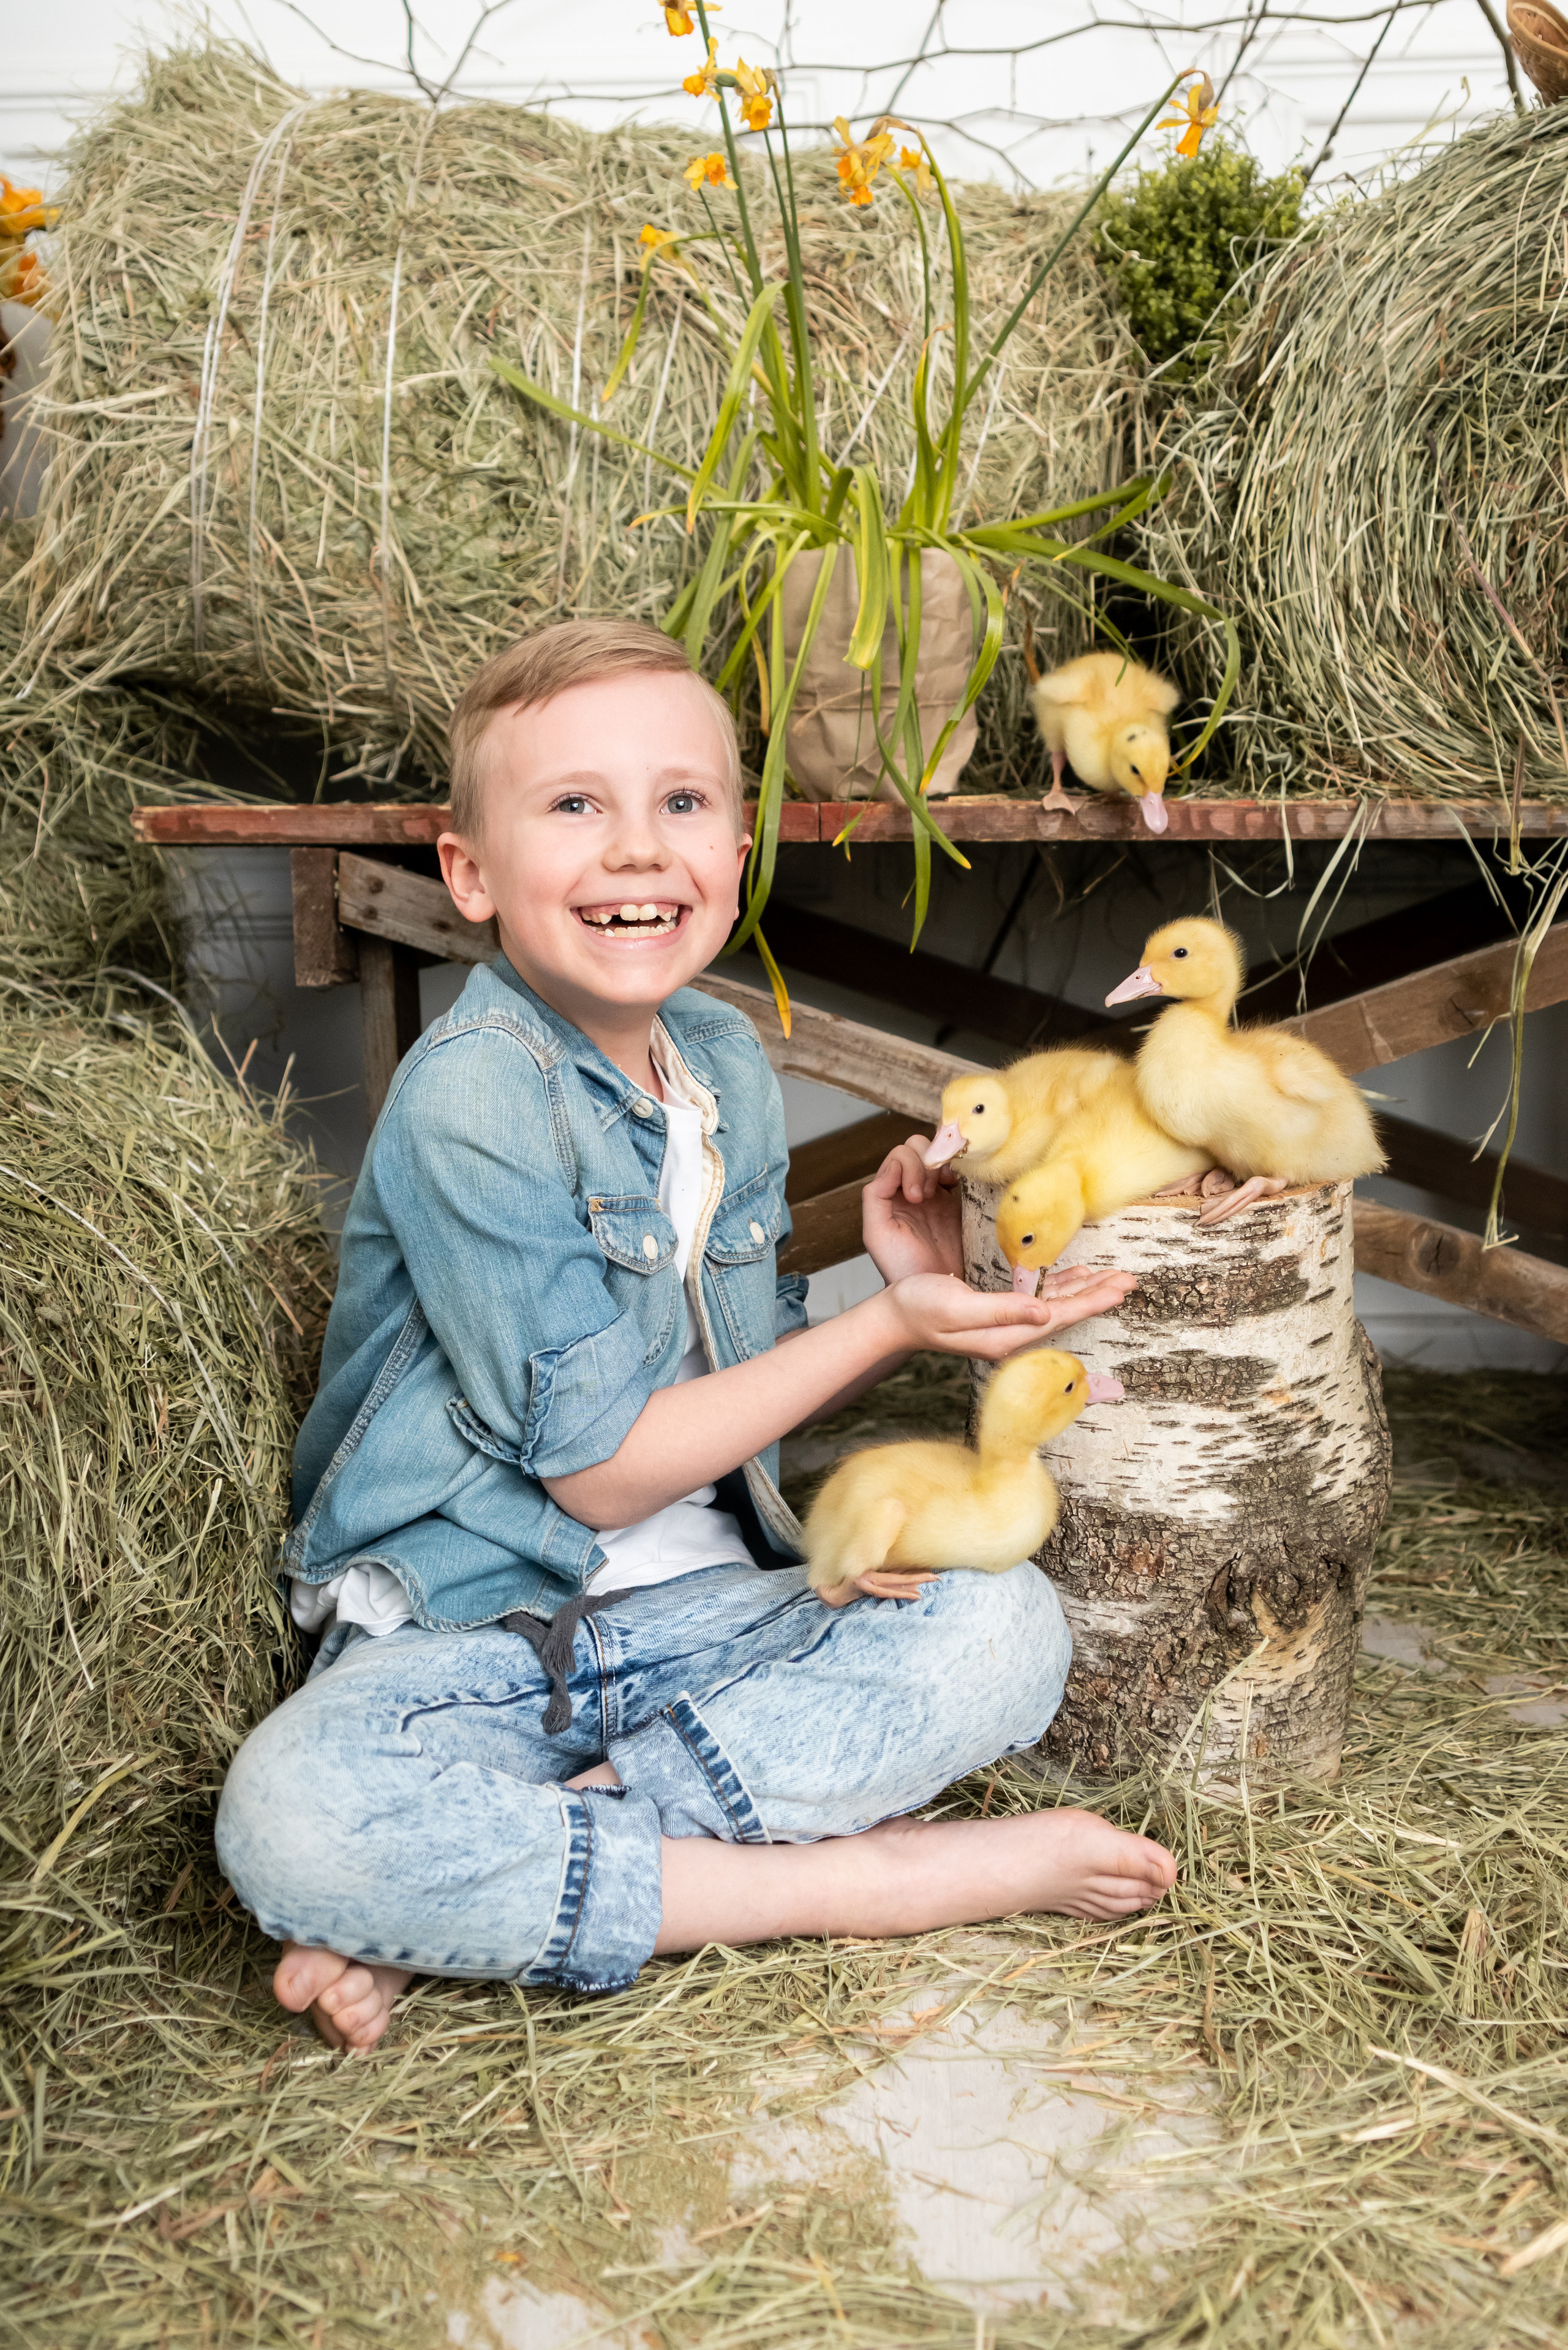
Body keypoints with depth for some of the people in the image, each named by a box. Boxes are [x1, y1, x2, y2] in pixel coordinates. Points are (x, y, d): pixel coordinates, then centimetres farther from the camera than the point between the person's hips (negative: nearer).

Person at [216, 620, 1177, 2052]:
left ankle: (481, 1893, -20)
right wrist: (891, 1325, -15)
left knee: (1008, 1628, -18)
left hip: (706, 1608, 6)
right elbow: (600, 1469, -16)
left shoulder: (729, 1061, 6)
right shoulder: (474, 1095, -17)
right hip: (468, 1632, -6)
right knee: (292, 1811, -35)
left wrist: (906, 1297, -6)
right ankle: (865, 1880, -26)